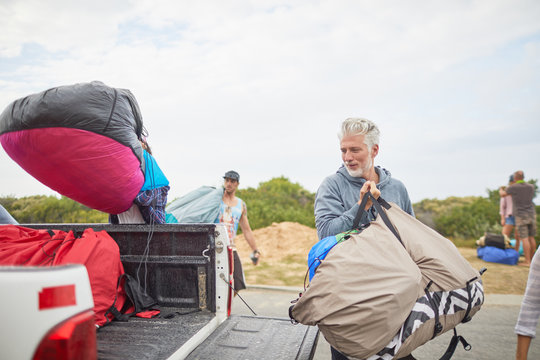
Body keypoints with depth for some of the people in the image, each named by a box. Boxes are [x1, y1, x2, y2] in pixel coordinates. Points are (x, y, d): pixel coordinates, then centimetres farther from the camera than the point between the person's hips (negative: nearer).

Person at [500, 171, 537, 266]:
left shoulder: (513, 187, -9)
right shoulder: (531, 187, 4)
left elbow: (503, 194, 9)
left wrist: (500, 190, 31)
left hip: (520, 216, -5)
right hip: (531, 214, 5)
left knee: (524, 238, -6)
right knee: (531, 237, 11)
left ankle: (527, 261, -6)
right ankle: (531, 259, 18)